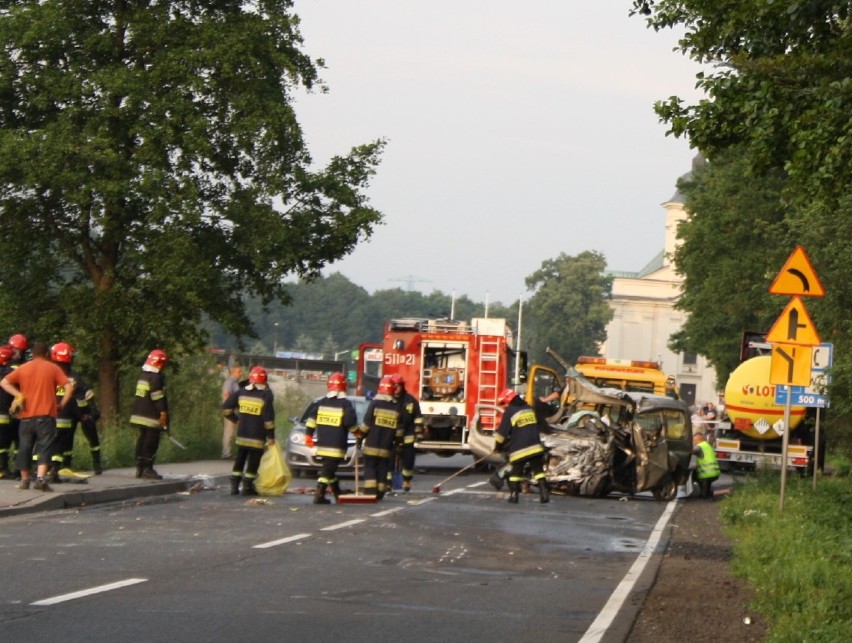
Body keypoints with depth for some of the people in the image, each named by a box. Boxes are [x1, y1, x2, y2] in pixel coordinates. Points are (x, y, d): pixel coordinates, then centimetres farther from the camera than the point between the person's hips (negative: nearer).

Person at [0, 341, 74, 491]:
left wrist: (18, 394, 0)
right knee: (45, 447, -7)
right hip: (46, 415, -3)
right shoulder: (53, 368, 2)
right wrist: (62, 405, 1)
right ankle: (40, 478, -24)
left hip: (26, 415, 3)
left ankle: (24, 480, 21)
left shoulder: (23, 368, 9)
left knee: (25, 448, 13)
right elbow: (69, 387, -7)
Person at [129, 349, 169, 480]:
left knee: (142, 440, 12)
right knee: (151, 443, -6)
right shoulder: (156, 377, -14)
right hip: (151, 417, -9)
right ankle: (147, 469, -7)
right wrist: (163, 412, -18)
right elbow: (158, 397, -20)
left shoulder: (142, 375, 15)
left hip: (139, 414, 9)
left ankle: (139, 468, 14)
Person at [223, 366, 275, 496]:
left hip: (242, 434, 4)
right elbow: (268, 417, -12)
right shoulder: (266, 395, -9)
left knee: (239, 460, 15)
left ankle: (234, 486, 13)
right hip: (257, 436, -4)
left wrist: (236, 419, 19)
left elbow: (226, 407, 6)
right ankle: (247, 487, 3)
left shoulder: (242, 392, 5)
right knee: (253, 462, 4)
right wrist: (271, 436, -6)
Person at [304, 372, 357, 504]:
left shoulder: (320, 403, 7)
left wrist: (308, 435, 11)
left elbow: (310, 418, 5)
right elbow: (350, 422, -15)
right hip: (336, 446, -6)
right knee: (328, 470, -6)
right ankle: (319, 496, -15)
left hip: (322, 445, 6)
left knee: (329, 468, 19)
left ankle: (337, 493, 31)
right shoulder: (345, 404, -9)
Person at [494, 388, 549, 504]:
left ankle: (513, 494, 6)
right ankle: (544, 493, -5)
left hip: (519, 449, -4)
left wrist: (498, 446, 10)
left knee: (516, 471, 8)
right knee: (538, 470, 4)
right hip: (535, 446, 4)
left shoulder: (510, 412, -6)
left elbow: (502, 432, -4)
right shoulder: (529, 408, 13)